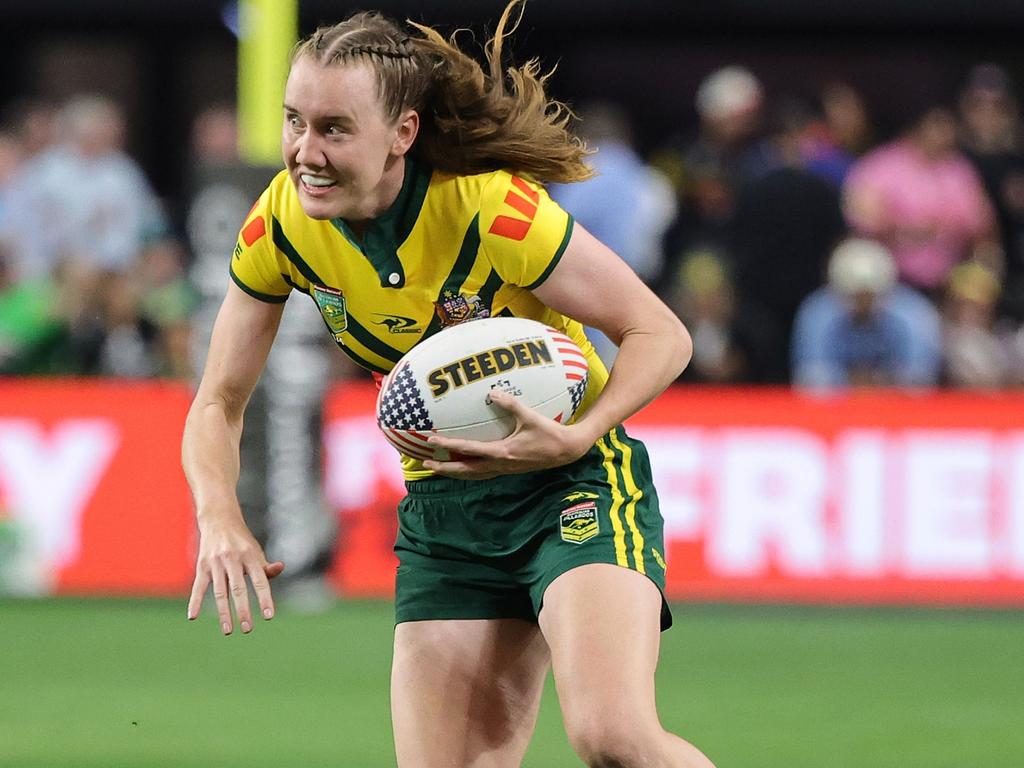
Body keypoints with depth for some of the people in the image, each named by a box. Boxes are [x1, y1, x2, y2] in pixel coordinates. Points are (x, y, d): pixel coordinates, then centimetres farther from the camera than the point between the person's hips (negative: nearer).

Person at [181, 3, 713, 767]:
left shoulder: (493, 210, -23)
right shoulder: (280, 226, -8)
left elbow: (660, 333, -15)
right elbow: (219, 403, 2)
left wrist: (574, 438, -32)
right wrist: (221, 520, -18)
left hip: (571, 478, -5)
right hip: (441, 506, 5)